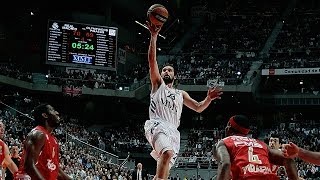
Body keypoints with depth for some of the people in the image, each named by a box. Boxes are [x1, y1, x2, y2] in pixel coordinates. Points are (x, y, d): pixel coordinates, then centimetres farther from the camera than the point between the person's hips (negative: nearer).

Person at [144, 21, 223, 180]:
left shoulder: (181, 94, 29)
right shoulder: (158, 85, 16)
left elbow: (198, 108, 23)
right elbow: (152, 60, 4)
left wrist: (209, 99, 1)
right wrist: (154, 36, -7)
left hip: (173, 131, 5)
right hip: (157, 125, -5)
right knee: (168, 153, -35)